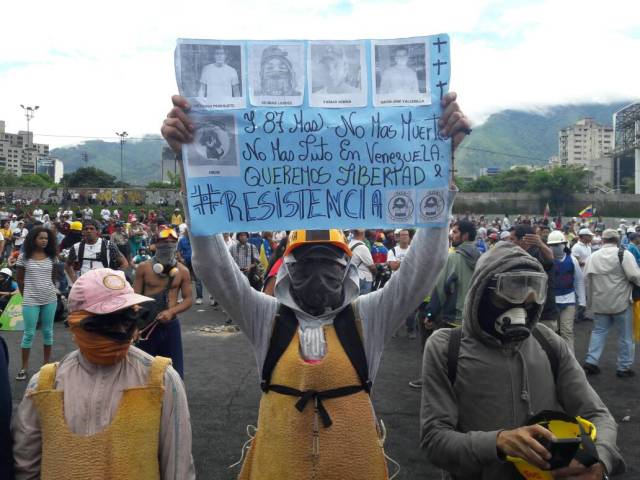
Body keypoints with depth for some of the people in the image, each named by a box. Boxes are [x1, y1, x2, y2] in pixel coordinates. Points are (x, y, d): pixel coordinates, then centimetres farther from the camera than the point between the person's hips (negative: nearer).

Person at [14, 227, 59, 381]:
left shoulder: (51, 257, 1)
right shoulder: (24, 257, -5)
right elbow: (19, 279, 3)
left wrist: (51, 289, 5)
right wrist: (25, 295, 5)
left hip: (50, 299, 2)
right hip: (30, 300, -2)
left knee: (48, 331, 10)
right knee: (29, 333, 2)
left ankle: (47, 363, 22)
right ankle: (24, 367, 13)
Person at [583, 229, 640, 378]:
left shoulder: (592, 256, 3)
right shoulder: (624, 254, -12)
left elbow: (587, 280, 8)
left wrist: (591, 300, 19)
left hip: (599, 303, 4)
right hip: (621, 302, -4)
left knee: (599, 331, 16)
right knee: (625, 335, 9)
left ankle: (590, 361, 9)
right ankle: (624, 367, 16)